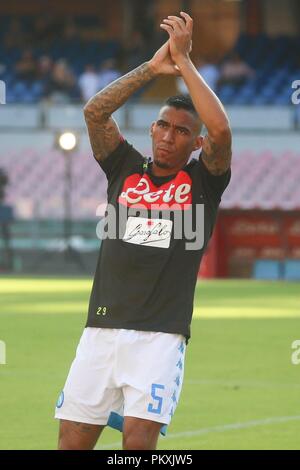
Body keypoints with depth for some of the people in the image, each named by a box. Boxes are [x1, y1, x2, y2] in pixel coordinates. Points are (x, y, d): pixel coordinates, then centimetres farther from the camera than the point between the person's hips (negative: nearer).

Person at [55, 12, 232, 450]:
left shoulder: (203, 181, 7)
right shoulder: (126, 170, 14)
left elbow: (220, 129, -12)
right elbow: (94, 111, 2)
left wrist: (184, 62, -6)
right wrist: (153, 67, -2)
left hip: (161, 335, -3)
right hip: (101, 330, 3)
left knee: (138, 441, -15)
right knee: (73, 441, -2)